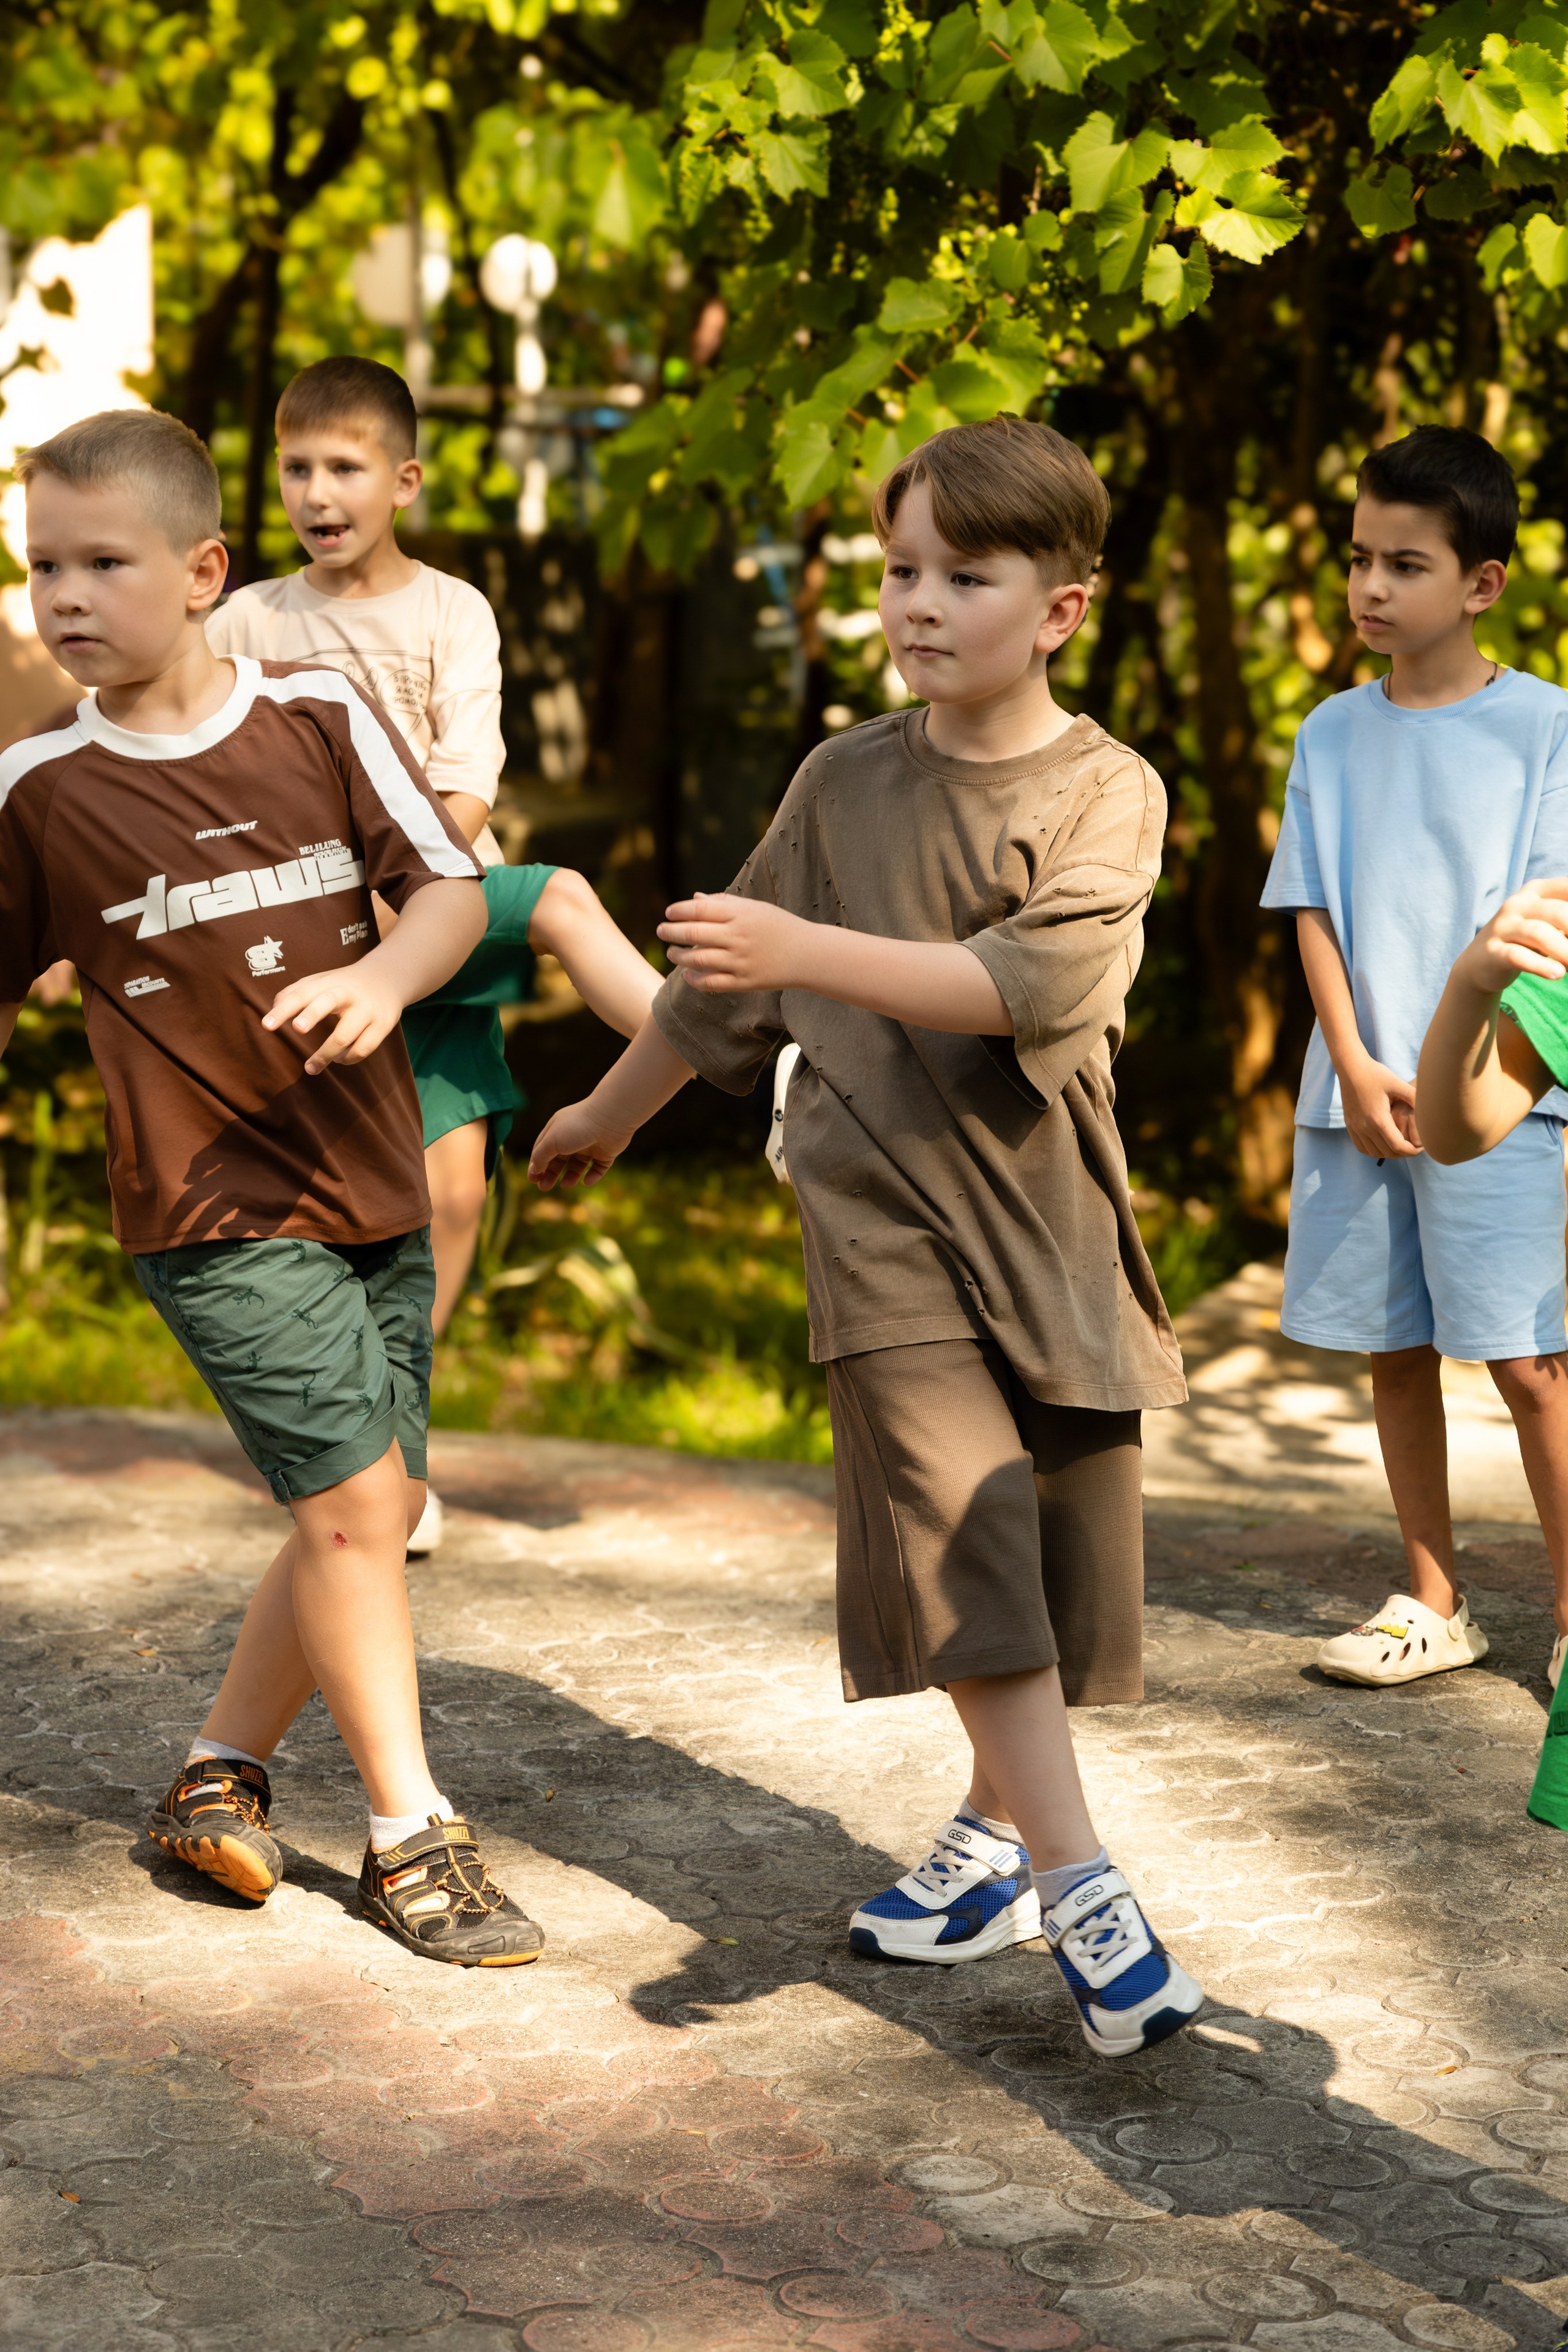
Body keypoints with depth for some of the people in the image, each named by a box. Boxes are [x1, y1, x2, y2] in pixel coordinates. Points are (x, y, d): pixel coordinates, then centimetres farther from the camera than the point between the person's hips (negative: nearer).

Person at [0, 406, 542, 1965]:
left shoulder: (321, 719, -2)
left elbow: (452, 888, -2)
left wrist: (383, 978, -21)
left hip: (372, 1187, 4)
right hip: (212, 1207, -4)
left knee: (373, 1513, 10)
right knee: (351, 1495, -11)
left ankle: (216, 1777, 28)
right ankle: (411, 1834, 4)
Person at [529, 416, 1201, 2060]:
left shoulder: (1108, 793, -4)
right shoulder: (846, 783, 3)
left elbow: (1033, 984, -21)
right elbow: (724, 982, 18)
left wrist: (806, 951, -28)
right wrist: (611, 1115, 29)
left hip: (1047, 1204, 0)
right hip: (878, 1205, 0)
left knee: (1067, 1547, 6)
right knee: (961, 1522, -16)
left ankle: (995, 1832, 28)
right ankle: (1080, 1887, -18)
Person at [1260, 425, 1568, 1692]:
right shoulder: (1333, 734, 10)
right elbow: (1315, 908, 7)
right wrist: (1356, 1067, -6)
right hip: (1356, 1094, 4)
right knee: (1393, 1350, 8)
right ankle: (1434, 1605, 18)